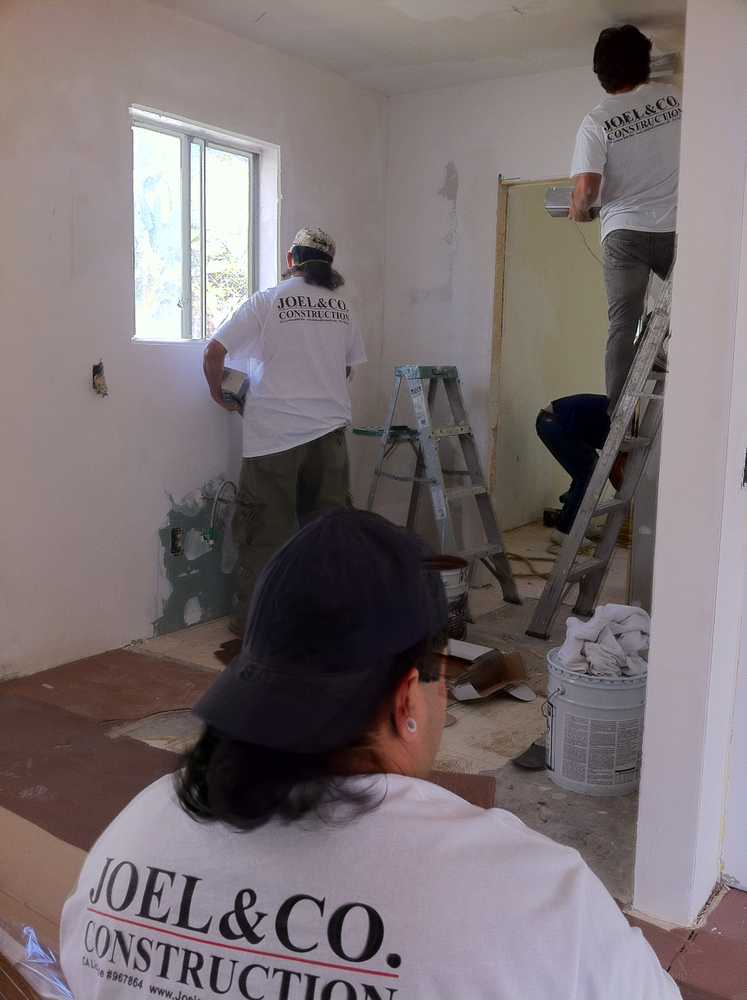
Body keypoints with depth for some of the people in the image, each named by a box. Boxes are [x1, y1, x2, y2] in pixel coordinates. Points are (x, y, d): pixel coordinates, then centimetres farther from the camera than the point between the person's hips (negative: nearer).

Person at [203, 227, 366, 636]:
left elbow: (214, 353, -8)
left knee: (265, 529, 5)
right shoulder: (344, 307, 8)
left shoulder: (265, 302, -3)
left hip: (273, 434, -3)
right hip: (329, 431, 3)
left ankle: (253, 617, 12)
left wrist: (219, 394, 9)